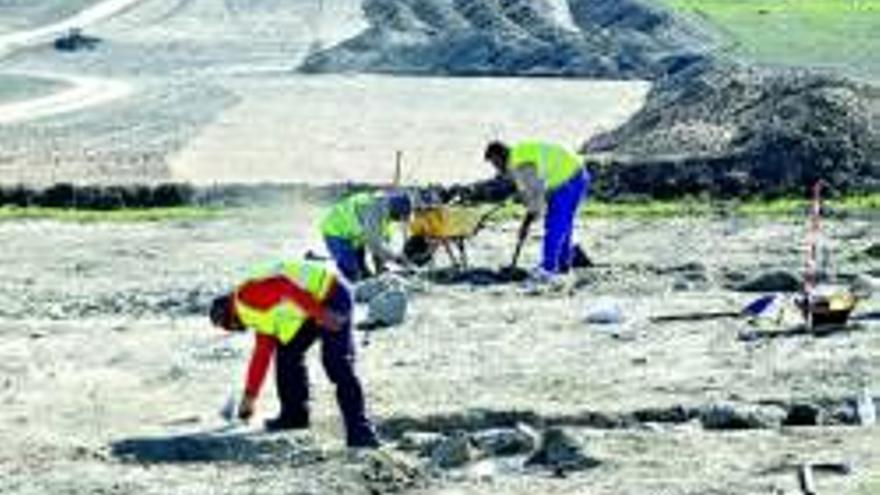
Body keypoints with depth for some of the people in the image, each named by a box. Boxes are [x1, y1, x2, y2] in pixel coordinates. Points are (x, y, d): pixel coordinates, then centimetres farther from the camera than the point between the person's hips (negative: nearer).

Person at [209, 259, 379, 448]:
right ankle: (294, 413, 24)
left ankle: (359, 430, -24)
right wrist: (250, 396, 38)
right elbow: (262, 354, 32)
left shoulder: (247, 295, -7)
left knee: (337, 365, -18)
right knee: (287, 351, 17)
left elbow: (285, 288, -22)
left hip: (331, 298, -11)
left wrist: (321, 314, -27)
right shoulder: (262, 314, 24)